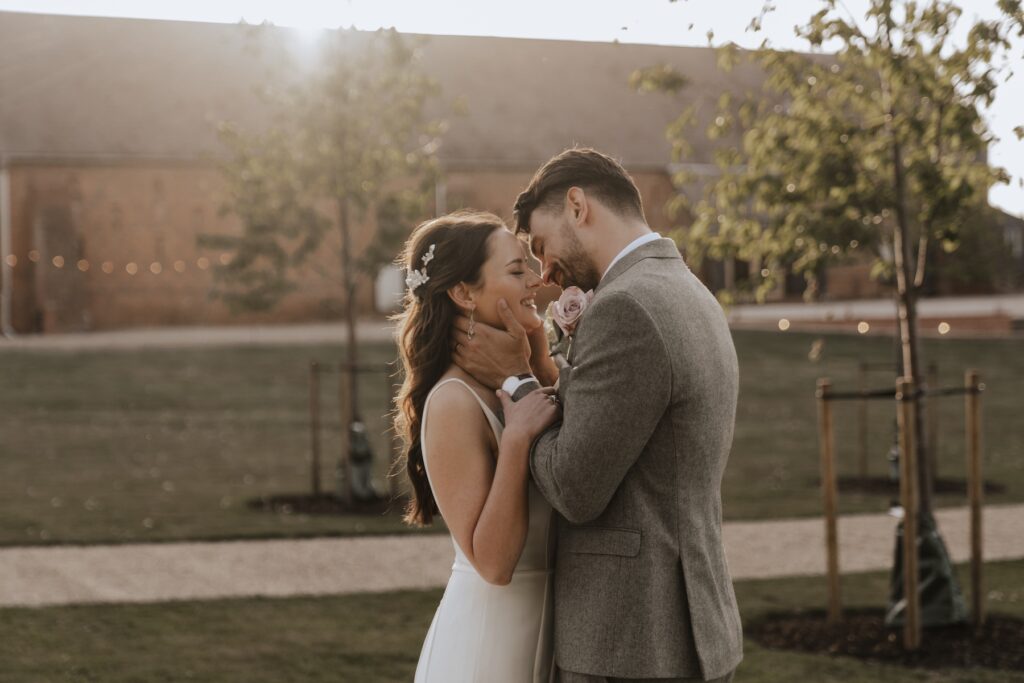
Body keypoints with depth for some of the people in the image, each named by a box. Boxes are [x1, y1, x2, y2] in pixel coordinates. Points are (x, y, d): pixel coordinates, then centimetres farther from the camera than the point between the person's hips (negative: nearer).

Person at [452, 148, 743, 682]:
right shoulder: (689, 298, 14)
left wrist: (514, 380, -4)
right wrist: (534, 371, 7)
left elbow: (575, 492, -17)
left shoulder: (624, 310, -17)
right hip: (688, 633, 10)